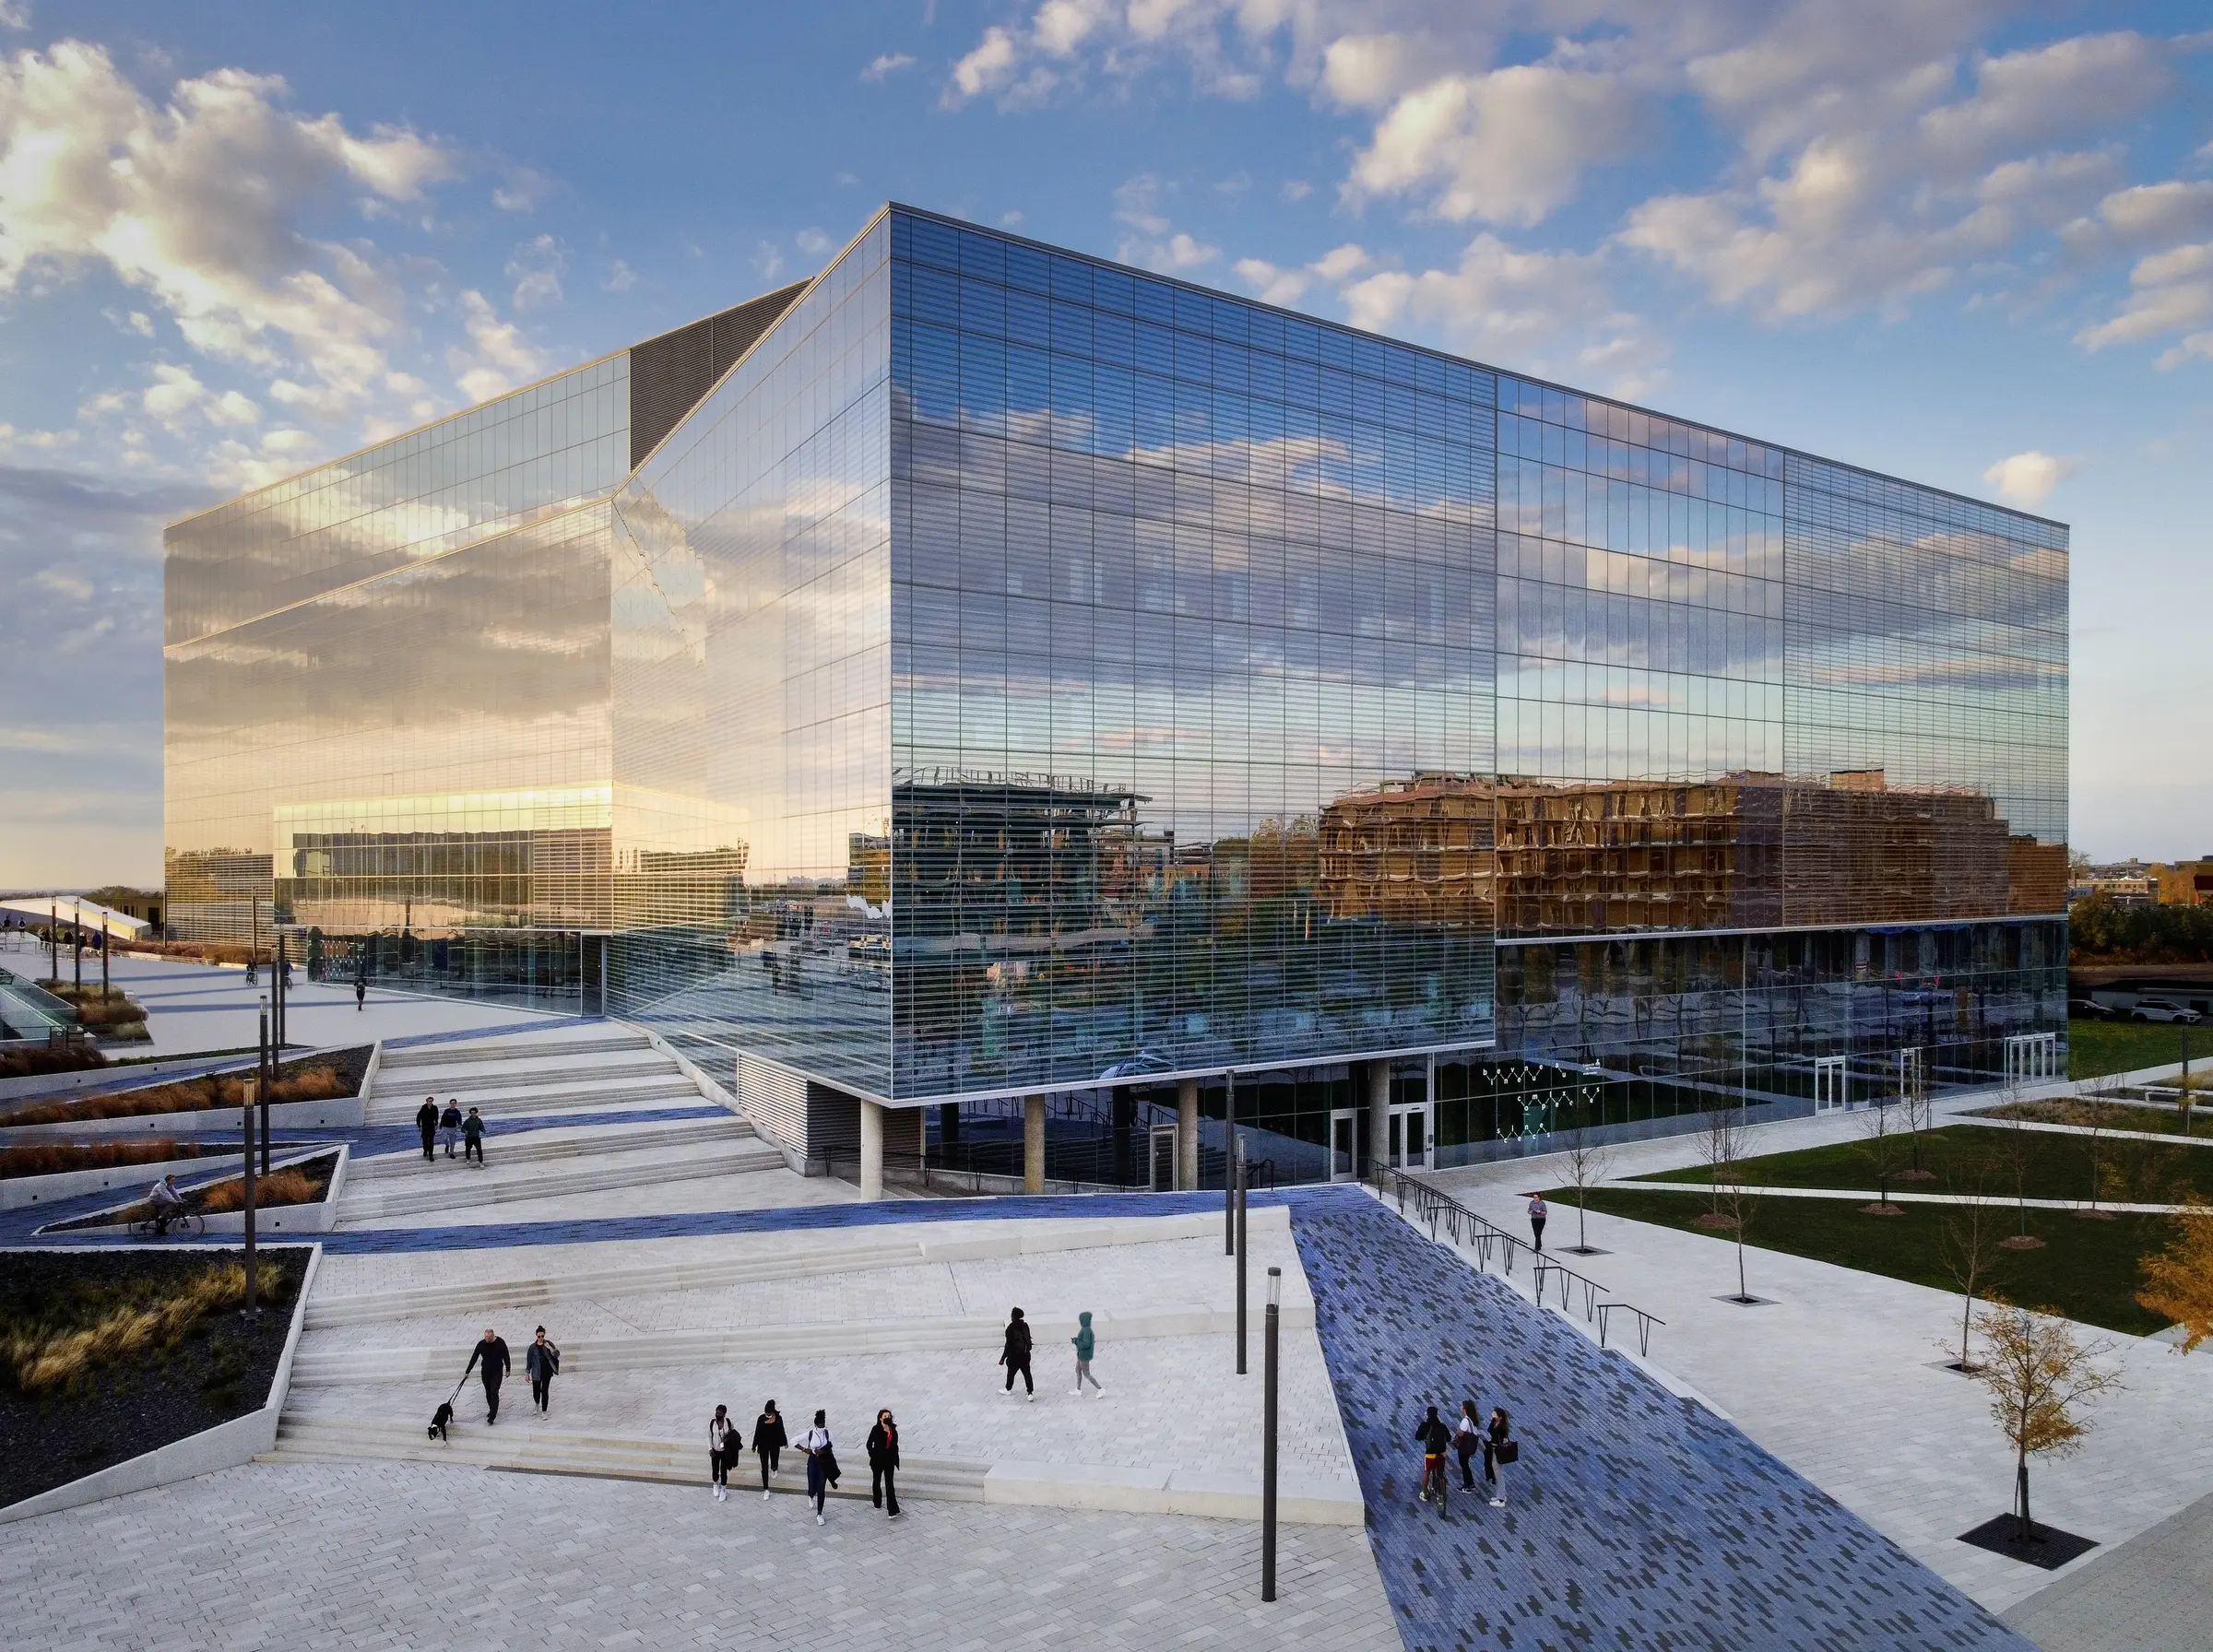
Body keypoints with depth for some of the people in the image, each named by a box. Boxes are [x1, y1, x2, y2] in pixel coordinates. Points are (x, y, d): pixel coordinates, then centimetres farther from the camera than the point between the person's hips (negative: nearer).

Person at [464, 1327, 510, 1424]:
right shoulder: (481, 1344, -8)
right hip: (486, 1372, 3)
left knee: (494, 1392, -10)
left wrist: (508, 1370, 1)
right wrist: (467, 1372, 0)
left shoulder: (500, 1342, -11)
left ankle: (492, 1416, -14)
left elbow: (506, 1356, -2)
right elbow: (473, 1359, -1)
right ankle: (492, 1410, 33)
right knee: (488, 1393, 13)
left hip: (497, 1372, -3)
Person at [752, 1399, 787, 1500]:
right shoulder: (761, 1418, -16)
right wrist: (754, 1446, -1)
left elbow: (781, 1431, -2)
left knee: (774, 1464, 15)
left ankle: (774, 1469, 55)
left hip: (774, 1445, 0)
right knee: (764, 1467, 2)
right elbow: (757, 1433, -7)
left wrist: (784, 1443, 8)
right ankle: (765, 1489, 13)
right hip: (763, 1446, 0)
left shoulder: (778, 1419, -16)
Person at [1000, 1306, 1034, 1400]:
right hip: (1025, 1356, 4)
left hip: (1014, 1357, -4)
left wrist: (1003, 1358, -12)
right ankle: (1030, 1393, 6)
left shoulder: (1011, 1328, -22)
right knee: (1027, 1374, 10)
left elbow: (1008, 1345, -20)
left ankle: (1008, 1389, 39)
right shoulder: (1025, 1325, -6)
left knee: (1011, 1373, 19)